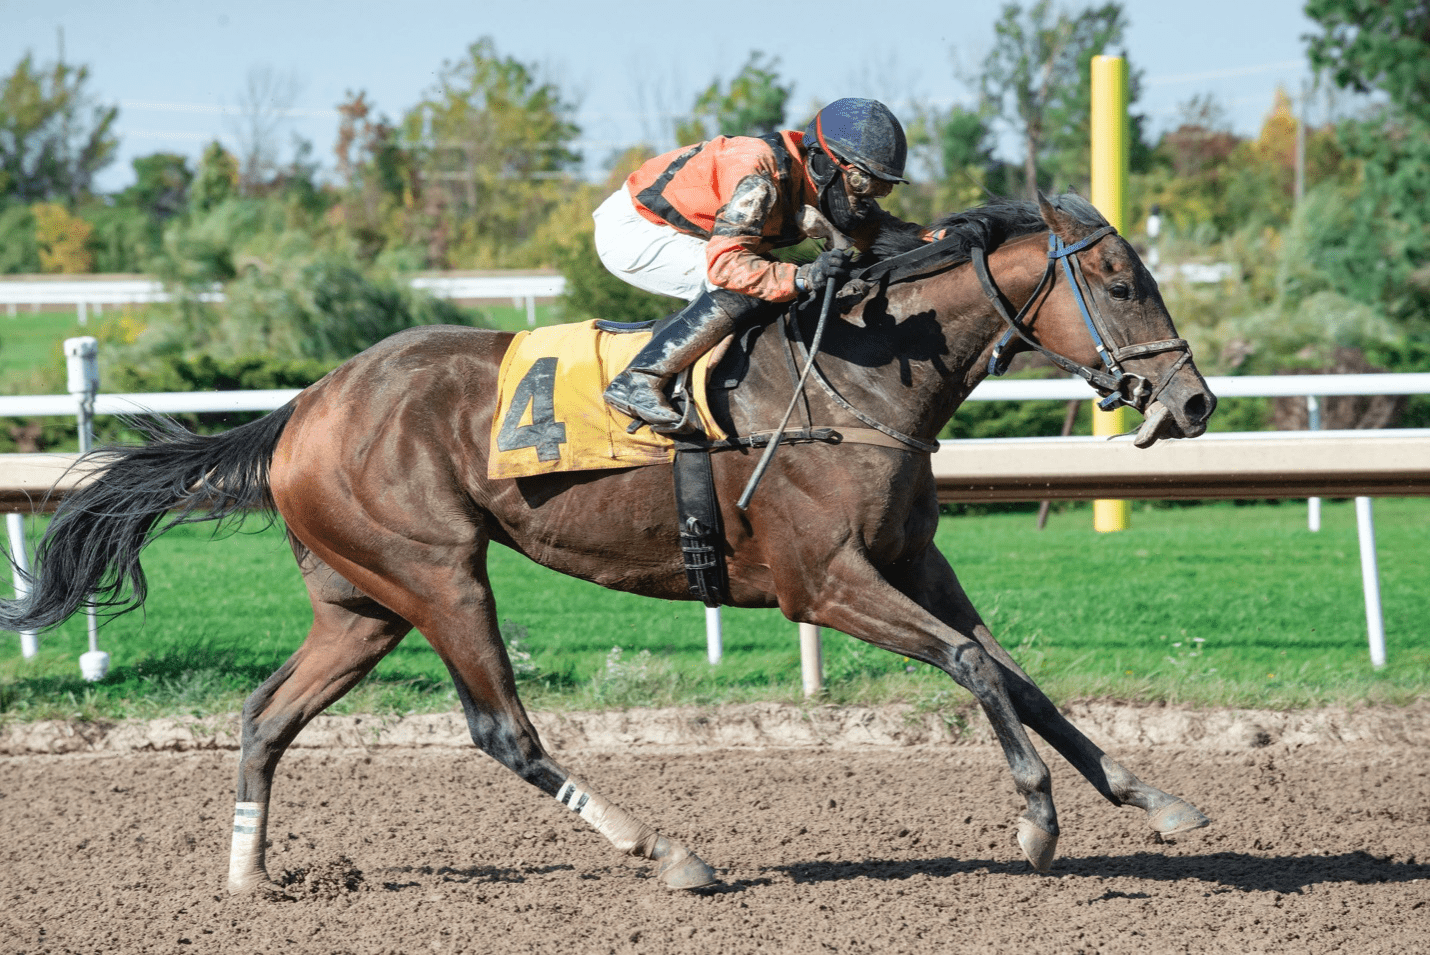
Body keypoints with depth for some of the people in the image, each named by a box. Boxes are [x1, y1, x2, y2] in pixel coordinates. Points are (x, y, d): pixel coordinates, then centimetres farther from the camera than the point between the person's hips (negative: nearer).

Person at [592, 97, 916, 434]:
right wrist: (802, 277, -53)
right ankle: (637, 381, -25)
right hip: (627, 230, -9)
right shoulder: (759, 177, -33)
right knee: (741, 288, -25)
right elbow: (724, 263, -41)